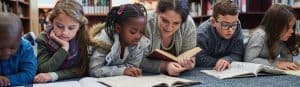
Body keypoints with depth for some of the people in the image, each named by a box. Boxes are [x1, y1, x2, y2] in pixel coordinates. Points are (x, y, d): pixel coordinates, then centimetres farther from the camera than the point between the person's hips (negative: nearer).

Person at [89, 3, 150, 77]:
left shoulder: (141, 43, -17)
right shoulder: (104, 40, -27)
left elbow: (132, 65, -11)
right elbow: (94, 70, -29)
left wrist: (107, 70, -25)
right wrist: (122, 71, -38)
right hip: (100, 80, -3)